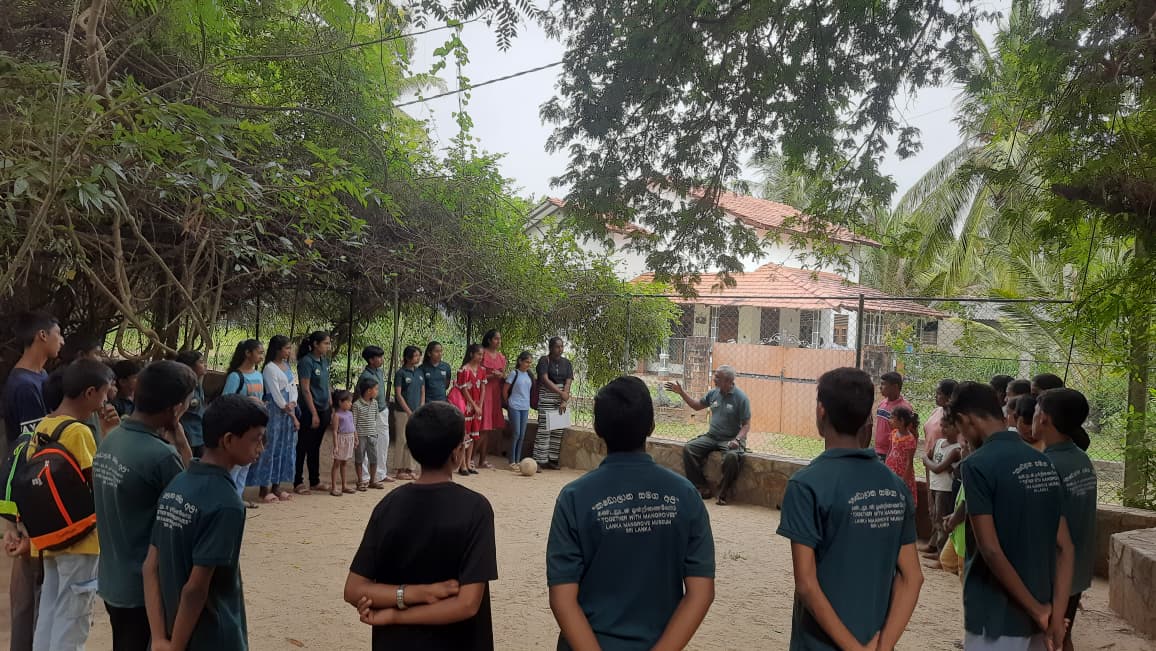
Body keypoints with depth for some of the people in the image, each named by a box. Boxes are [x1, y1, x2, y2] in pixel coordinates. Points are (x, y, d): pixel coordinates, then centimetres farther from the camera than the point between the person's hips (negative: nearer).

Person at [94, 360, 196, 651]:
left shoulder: (109, 442, 0)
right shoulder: (162, 455, -26)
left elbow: (106, 504, 10)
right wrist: (183, 447, -13)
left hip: (111, 581, 8)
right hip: (147, 586, -8)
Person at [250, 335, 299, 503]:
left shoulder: (287, 366, 13)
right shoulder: (270, 368, -11)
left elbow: (293, 387, 10)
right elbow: (277, 396, -13)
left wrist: (293, 403, -10)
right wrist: (292, 416, -9)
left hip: (289, 412, 8)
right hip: (275, 412, -8)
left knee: (286, 448, 10)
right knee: (270, 447, -2)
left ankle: (276, 486, 19)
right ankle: (263, 488, 6)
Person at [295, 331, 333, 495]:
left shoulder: (324, 361, 9)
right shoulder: (306, 361, -14)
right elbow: (305, 389, -16)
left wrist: (331, 408, 12)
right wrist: (314, 414, -17)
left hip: (324, 410, 7)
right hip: (309, 411, -7)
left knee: (315, 447, 15)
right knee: (303, 447, 2)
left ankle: (315, 481, 23)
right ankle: (298, 483, 10)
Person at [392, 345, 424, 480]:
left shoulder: (419, 372, 10)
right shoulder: (401, 373, -7)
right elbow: (398, 394, -10)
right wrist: (409, 412, -12)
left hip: (416, 412, 6)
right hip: (403, 412, -6)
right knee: (401, 440, -1)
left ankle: (409, 469, 17)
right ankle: (398, 470, 7)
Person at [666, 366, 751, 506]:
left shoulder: (741, 398, -10)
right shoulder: (713, 393, 5)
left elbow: (746, 425, -10)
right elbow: (697, 406, 21)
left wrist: (737, 440, -27)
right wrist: (681, 392, 13)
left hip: (730, 440, -5)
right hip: (711, 437, 5)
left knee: (731, 457, -37)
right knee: (688, 448, -17)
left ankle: (723, 494, -17)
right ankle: (702, 488, -12)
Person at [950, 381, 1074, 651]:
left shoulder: (977, 465, -17)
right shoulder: (1044, 462, 6)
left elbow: (991, 551, -21)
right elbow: (1065, 546, 4)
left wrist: (1037, 610, -11)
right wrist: (1057, 613, -1)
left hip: (996, 617, -7)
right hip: (1038, 614, 7)